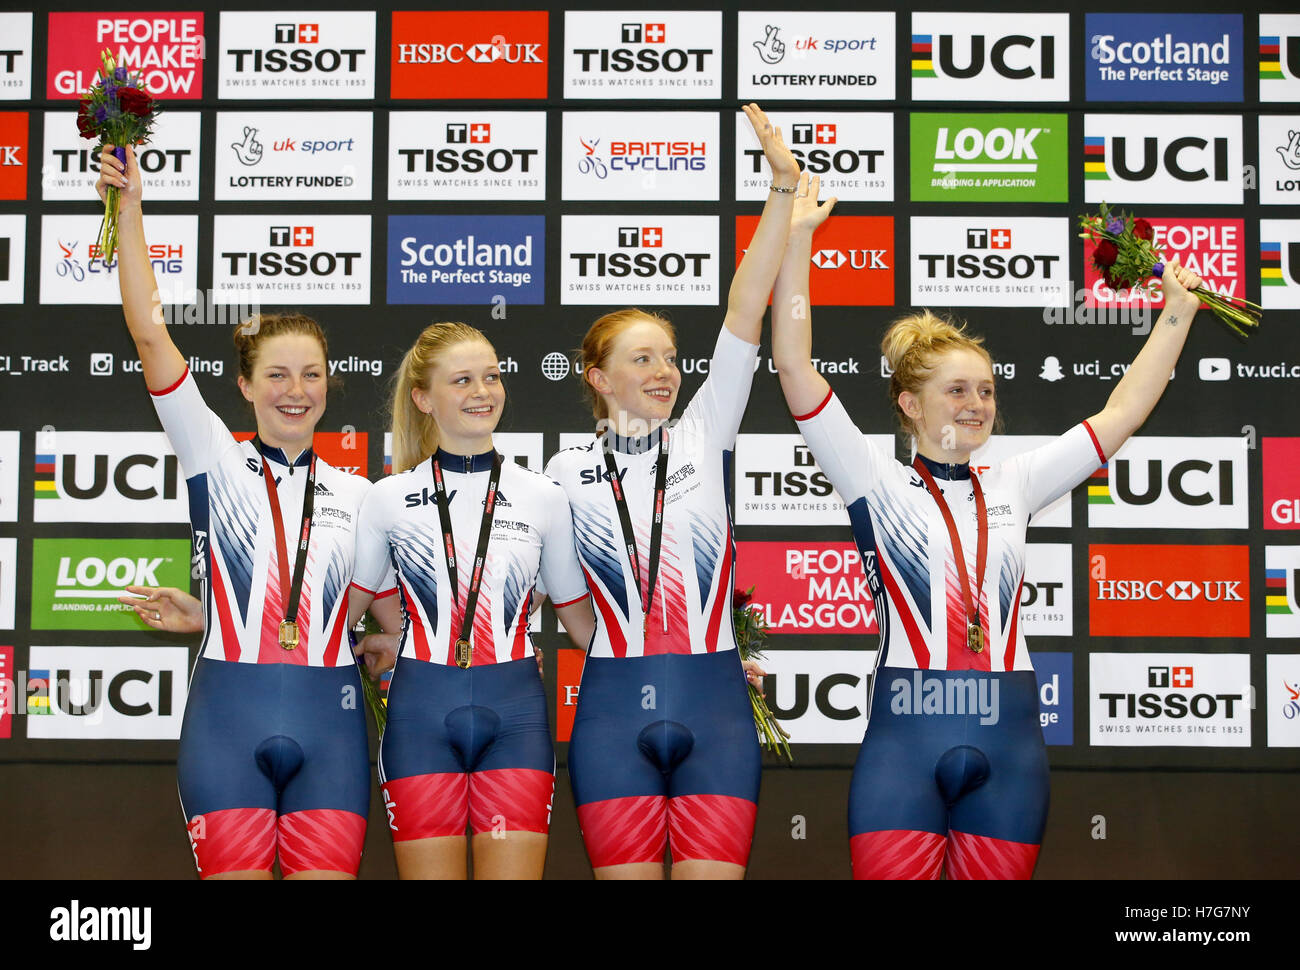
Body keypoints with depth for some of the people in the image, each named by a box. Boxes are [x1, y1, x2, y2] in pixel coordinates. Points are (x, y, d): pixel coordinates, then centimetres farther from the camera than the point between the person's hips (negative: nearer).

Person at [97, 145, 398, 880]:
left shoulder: (357, 495, 12)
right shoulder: (215, 460, 6)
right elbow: (150, 332, -4)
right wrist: (130, 208, -9)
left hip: (327, 720, 2)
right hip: (228, 716, -2)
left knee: (327, 873, -1)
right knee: (236, 873, -2)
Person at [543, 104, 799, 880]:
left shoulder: (705, 437, 6)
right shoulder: (567, 474, 6)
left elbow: (744, 314, -3)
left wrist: (784, 189, -11)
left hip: (713, 704, 0)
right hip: (617, 707, 0)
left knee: (715, 872, 0)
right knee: (625, 873, 3)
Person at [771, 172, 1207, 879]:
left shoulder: (1013, 487, 15)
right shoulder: (878, 484, 4)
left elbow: (1121, 414, 18)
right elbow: (795, 368, -5)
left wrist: (1178, 307, 16)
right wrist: (797, 235, -8)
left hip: (1007, 741, 4)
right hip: (905, 740, -4)